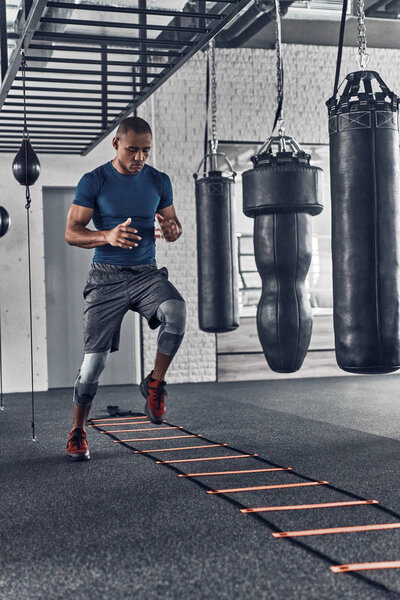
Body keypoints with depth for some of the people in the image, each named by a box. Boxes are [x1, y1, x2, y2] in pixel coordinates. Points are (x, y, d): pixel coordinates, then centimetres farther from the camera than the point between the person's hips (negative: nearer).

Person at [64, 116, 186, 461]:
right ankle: (77, 432, 15)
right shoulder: (94, 182, -2)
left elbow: (173, 223, 14)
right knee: (95, 357, -5)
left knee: (176, 312, -30)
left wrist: (173, 230, -12)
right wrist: (108, 236, -23)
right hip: (107, 277, -2)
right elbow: (71, 233, -4)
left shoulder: (159, 181, 7)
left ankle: (155, 383, -7)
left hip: (147, 273, 2)